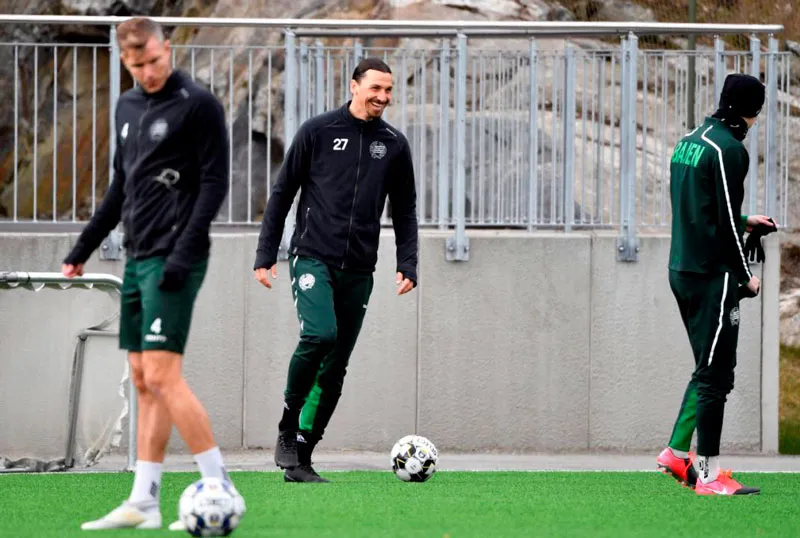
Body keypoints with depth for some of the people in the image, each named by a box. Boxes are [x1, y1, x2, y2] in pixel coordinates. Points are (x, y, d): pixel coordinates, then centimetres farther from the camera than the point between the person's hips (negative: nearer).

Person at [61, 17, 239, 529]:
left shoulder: (199, 104, -8)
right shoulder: (128, 107, 15)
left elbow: (215, 183, -11)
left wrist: (185, 252, -19)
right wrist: (84, 248, 22)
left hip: (172, 261, -8)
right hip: (138, 257, 8)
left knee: (162, 375, -14)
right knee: (144, 381, 7)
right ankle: (143, 503, 9)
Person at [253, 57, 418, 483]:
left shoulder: (394, 145, 10)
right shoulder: (317, 132, 1)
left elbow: (404, 211, 17)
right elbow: (282, 193, 5)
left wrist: (407, 265, 4)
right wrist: (265, 255, 0)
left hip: (358, 271, 4)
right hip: (313, 257, -4)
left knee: (335, 368, 3)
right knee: (319, 335, -27)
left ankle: (300, 459, 11)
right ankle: (288, 428, -9)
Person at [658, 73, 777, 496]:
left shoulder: (689, 142, 14)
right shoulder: (729, 150, -14)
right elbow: (726, 221, -16)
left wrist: (744, 221, 30)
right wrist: (745, 276, -7)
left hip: (681, 271, 9)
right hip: (712, 274, -9)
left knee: (709, 369, 18)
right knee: (715, 373, -6)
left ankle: (676, 453, 19)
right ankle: (708, 475, -5)